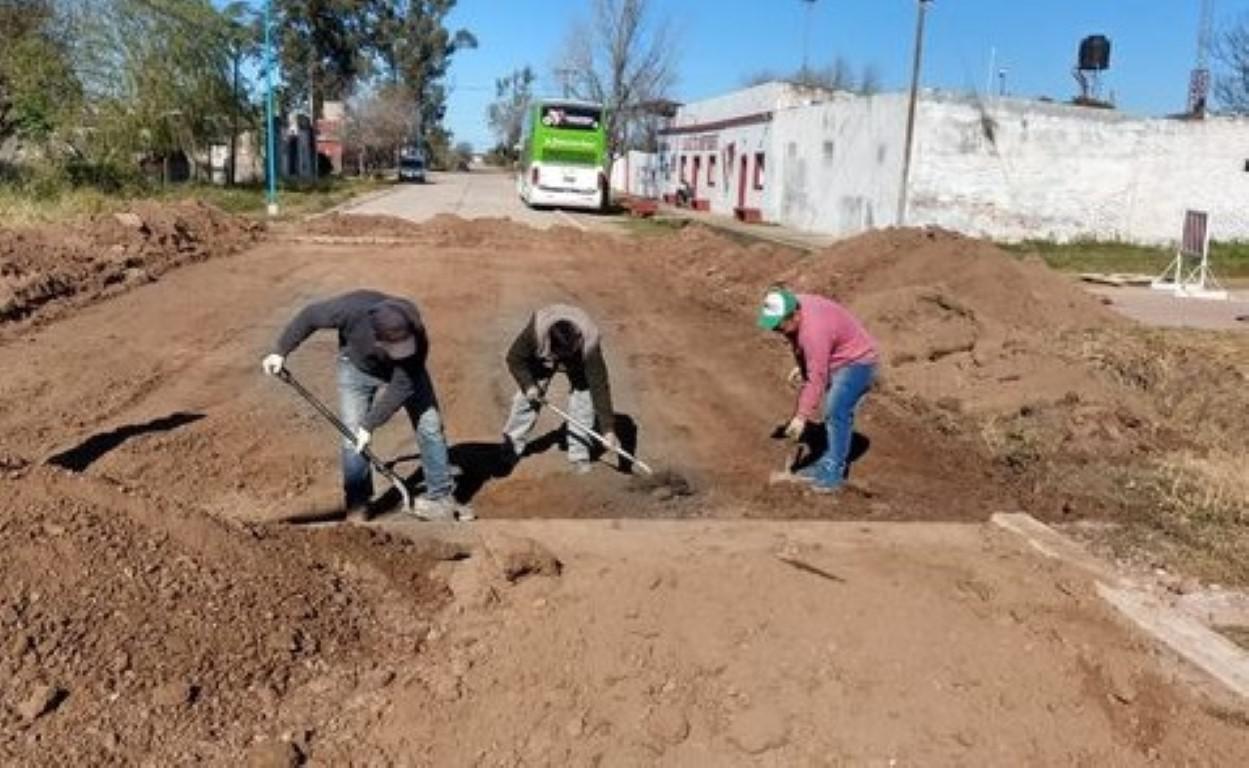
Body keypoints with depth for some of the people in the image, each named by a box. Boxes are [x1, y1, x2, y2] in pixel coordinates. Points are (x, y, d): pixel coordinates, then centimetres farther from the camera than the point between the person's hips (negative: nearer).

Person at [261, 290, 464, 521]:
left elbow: (401, 388, -30)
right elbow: (310, 316, -20)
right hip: (358, 367, 0)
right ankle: (357, 506, 10)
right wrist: (280, 352, -15)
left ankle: (439, 497, 7)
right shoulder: (352, 309, -40)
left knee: (429, 426, -5)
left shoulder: (416, 338, -39)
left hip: (402, 371, 0)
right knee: (353, 437, -6)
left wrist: (370, 425, -27)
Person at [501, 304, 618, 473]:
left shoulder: (589, 343, -42)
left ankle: (579, 454, -2)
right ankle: (511, 446, 13)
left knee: (584, 397, -16)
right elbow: (515, 358, -21)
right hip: (542, 359, 1)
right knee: (527, 396, -6)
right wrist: (528, 385, -32)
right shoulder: (535, 331, -41)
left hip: (578, 364, -1)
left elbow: (599, 386, -40)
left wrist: (608, 429, -40)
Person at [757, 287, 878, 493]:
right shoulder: (793, 307, -9)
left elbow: (816, 379, -31)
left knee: (836, 413, -16)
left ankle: (834, 472, -8)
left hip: (856, 362, -10)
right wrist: (802, 366, 10)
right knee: (832, 413, 12)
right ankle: (828, 463, 21)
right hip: (836, 360, 10)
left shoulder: (814, 331, -35)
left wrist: (801, 416, -28)